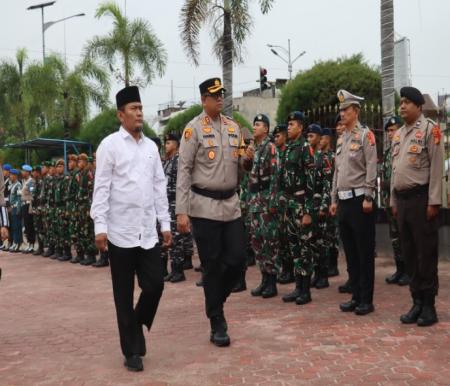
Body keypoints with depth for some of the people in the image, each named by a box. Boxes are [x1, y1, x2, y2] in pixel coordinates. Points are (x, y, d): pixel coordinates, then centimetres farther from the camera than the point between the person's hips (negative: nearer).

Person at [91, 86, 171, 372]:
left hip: (148, 231, 4)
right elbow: (101, 188, -7)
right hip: (121, 232, -4)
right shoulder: (110, 144, -4)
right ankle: (132, 351, 16)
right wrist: (100, 227, -12)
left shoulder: (151, 146, 10)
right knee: (124, 295, 5)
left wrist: (165, 223, 10)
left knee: (155, 284, 1)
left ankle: (137, 326, 28)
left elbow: (160, 186, 13)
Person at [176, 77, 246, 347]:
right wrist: (182, 211, -13)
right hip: (205, 206, -5)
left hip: (231, 204, 5)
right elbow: (184, 171, -9)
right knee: (211, 267, 1)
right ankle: (217, 325, 12)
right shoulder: (194, 128, -5)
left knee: (238, 259, 2)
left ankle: (214, 300, 28)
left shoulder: (233, 126, 11)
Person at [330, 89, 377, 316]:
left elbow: (371, 168, -12)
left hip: (359, 199, -8)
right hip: (343, 201, 8)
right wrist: (334, 200, 15)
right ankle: (356, 296, 18)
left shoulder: (365, 135, -5)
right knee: (350, 252, 11)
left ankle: (366, 300, 4)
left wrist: (368, 198, -17)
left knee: (365, 252, -2)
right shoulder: (341, 139, 16)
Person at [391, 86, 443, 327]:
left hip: (421, 197, -7)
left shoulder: (429, 129, -6)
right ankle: (417, 303, 18)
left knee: (426, 253, -1)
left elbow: (436, 167, -11)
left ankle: (429, 306, 6)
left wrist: (433, 202, -15)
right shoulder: (398, 135, 16)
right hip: (402, 199, 7)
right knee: (409, 253, 10)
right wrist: (393, 201, 15)